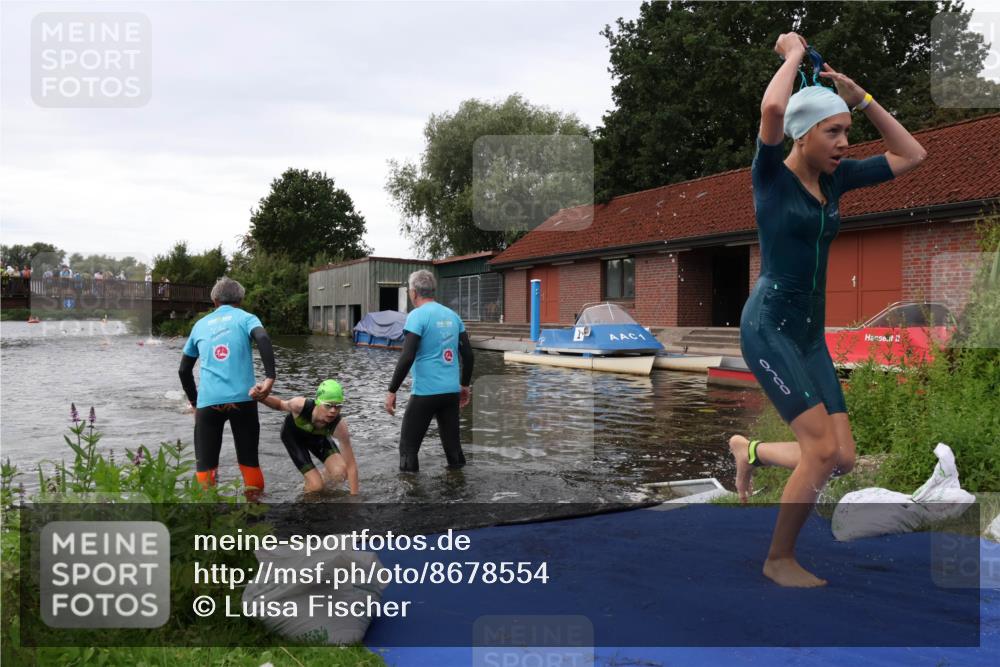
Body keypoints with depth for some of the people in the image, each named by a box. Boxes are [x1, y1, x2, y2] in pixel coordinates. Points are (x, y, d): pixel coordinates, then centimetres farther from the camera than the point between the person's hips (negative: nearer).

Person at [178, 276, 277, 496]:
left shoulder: (200, 325, 19)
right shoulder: (245, 318, 9)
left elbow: (184, 370, 21)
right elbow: (263, 339, -14)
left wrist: (194, 401, 30)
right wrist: (270, 378, -19)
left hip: (208, 402, 2)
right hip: (242, 399, -1)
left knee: (205, 465, 8)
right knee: (249, 460, 11)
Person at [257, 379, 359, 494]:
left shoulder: (339, 425, -38)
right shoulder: (300, 405, -41)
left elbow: (351, 465, -32)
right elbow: (280, 404, -15)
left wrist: (354, 496, -35)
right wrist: (261, 397, -34)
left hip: (317, 436, 2)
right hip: (293, 434, -2)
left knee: (340, 472, -18)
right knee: (315, 486, -14)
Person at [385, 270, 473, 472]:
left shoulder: (417, 316, -9)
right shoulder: (452, 315, 9)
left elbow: (407, 358, -16)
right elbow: (468, 354, 10)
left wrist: (392, 391, -10)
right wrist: (465, 385, 22)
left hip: (425, 392, -6)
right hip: (452, 391, 6)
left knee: (408, 446, 5)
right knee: (452, 443, 14)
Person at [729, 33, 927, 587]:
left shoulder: (835, 179, 11)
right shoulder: (771, 176, -7)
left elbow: (911, 155, 17)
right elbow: (772, 108, -26)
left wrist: (862, 99, 11)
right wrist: (793, 54, -7)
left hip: (810, 334, 7)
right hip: (768, 327, -7)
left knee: (842, 458, 1)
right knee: (824, 448, -13)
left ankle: (751, 451, 27)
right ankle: (779, 559, 6)